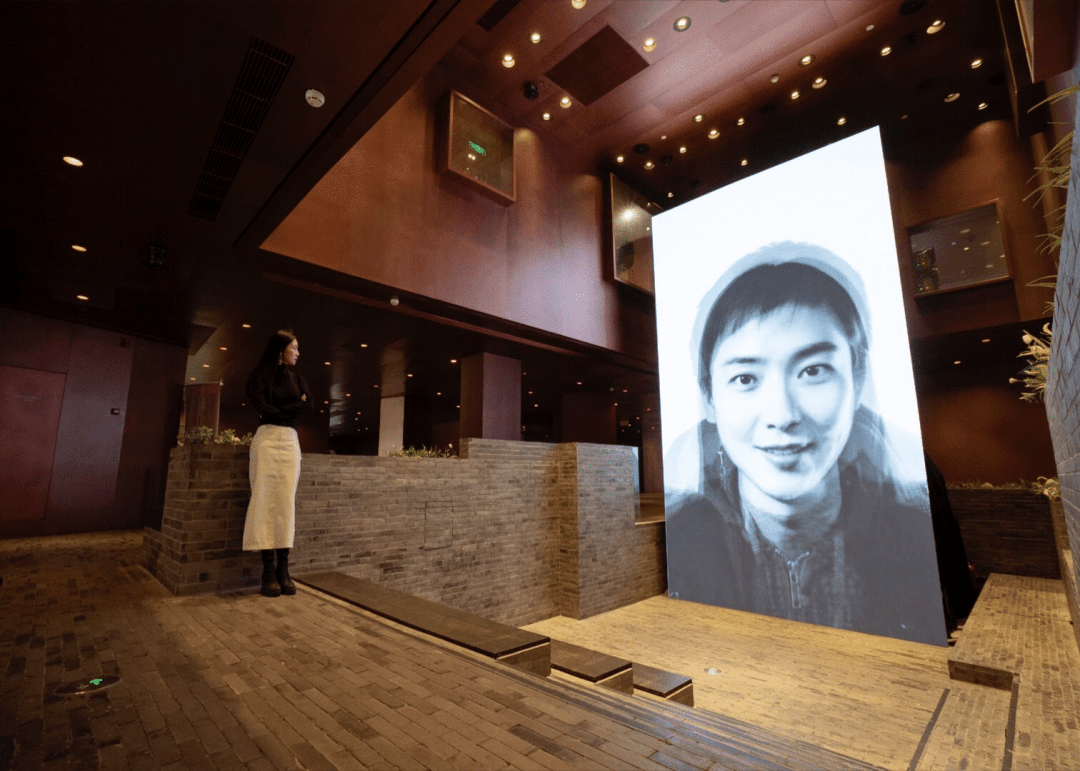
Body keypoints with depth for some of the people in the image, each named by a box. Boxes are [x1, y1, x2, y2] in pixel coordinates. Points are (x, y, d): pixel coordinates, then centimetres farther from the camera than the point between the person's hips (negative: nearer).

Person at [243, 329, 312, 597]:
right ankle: (268, 572, -3)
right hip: (267, 439, -3)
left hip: (291, 442, 3)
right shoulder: (259, 376, 5)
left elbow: (309, 404, 2)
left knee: (286, 503, -2)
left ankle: (283, 570, 0)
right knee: (265, 501, -6)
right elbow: (264, 409, -9)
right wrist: (294, 407, -1)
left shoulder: (296, 378, 18)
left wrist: (279, 410, -7)